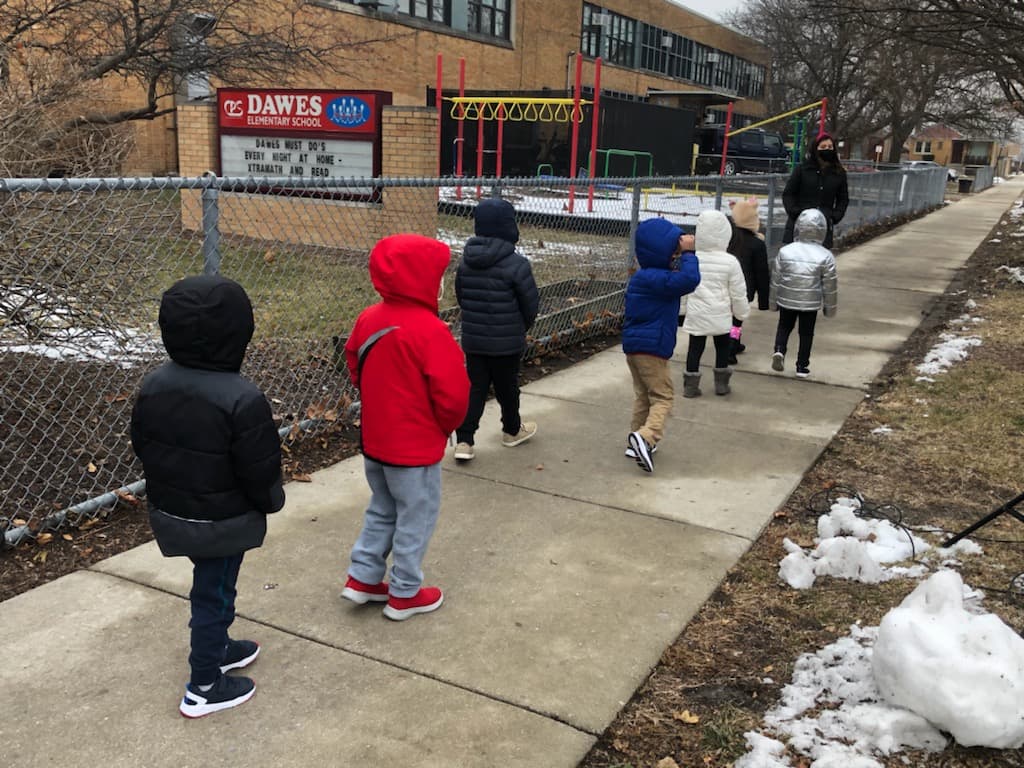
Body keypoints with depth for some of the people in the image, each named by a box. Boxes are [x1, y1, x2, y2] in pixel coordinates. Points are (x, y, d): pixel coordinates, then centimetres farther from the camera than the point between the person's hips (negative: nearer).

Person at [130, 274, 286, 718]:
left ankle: (216, 648, 46)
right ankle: (205, 687, 24)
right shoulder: (241, 399, -28)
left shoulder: (153, 387, -6)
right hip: (223, 520, -7)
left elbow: (142, 448, 6)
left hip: (171, 511, 7)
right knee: (214, 592, 10)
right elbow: (260, 469, -22)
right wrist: (272, 500, -1)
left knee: (211, 585, 26)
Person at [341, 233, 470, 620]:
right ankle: (404, 595, 22)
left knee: (382, 510, 24)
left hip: (374, 440, 7)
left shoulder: (368, 318, -2)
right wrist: (445, 426, -3)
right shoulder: (430, 330, -24)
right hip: (416, 446, -7)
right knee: (416, 518, 10)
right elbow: (452, 394, -23)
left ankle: (363, 578, 30)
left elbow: (355, 367, 11)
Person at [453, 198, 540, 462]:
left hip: (472, 338, 4)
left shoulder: (466, 261, 1)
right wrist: (522, 327, 11)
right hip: (507, 341, -4)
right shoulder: (516, 264, -18)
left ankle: (463, 440, 1)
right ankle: (512, 431, 35)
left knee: (474, 387, 9)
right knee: (507, 386, 14)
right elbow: (531, 304, -10)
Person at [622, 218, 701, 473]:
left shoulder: (643, 276, 12)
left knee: (642, 395, 19)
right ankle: (646, 436, -23)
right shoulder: (654, 278, -21)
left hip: (634, 346, 10)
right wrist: (688, 253, -21)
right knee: (663, 397, -5)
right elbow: (689, 279, -34)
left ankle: (638, 441, 25)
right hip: (651, 347, -10)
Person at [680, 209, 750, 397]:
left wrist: (682, 308, 18)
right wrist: (741, 312, 11)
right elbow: (738, 293, -4)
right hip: (720, 315, -1)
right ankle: (721, 383, 22)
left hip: (696, 314, 2)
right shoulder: (730, 262, -11)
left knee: (695, 347, 9)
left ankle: (691, 384, 10)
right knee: (723, 346, 16)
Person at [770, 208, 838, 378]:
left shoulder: (785, 251, -7)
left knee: (784, 326, 19)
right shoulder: (825, 257, -10)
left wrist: (773, 301, 12)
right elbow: (830, 285, -4)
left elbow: (776, 279, -1)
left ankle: (779, 350, -5)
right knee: (806, 333, 12)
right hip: (811, 303, -1)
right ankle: (802, 366, 16)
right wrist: (830, 307, 9)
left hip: (786, 300, 1)